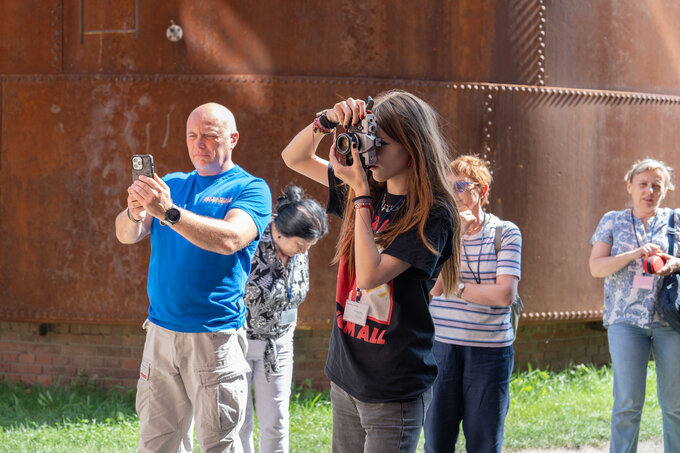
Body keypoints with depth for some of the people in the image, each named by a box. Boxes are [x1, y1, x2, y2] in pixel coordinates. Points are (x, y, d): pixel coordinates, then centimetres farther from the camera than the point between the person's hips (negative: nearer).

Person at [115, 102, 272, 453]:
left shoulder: (250, 189, -1)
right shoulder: (171, 184, 15)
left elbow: (229, 239, -20)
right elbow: (126, 235, 5)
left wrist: (169, 213, -29)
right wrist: (134, 213, -18)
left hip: (215, 337, -5)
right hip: (160, 331, 5)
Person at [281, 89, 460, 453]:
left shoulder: (432, 214, -14)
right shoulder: (369, 191, 6)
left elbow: (370, 276, -23)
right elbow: (294, 158, 14)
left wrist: (360, 194, -18)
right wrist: (328, 120, -6)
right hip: (345, 377, 7)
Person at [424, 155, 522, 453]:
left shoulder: (505, 233, -1)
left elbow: (505, 294, -12)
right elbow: (433, 285, -9)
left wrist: (456, 287, -7)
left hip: (489, 350, -2)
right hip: (441, 346, 2)